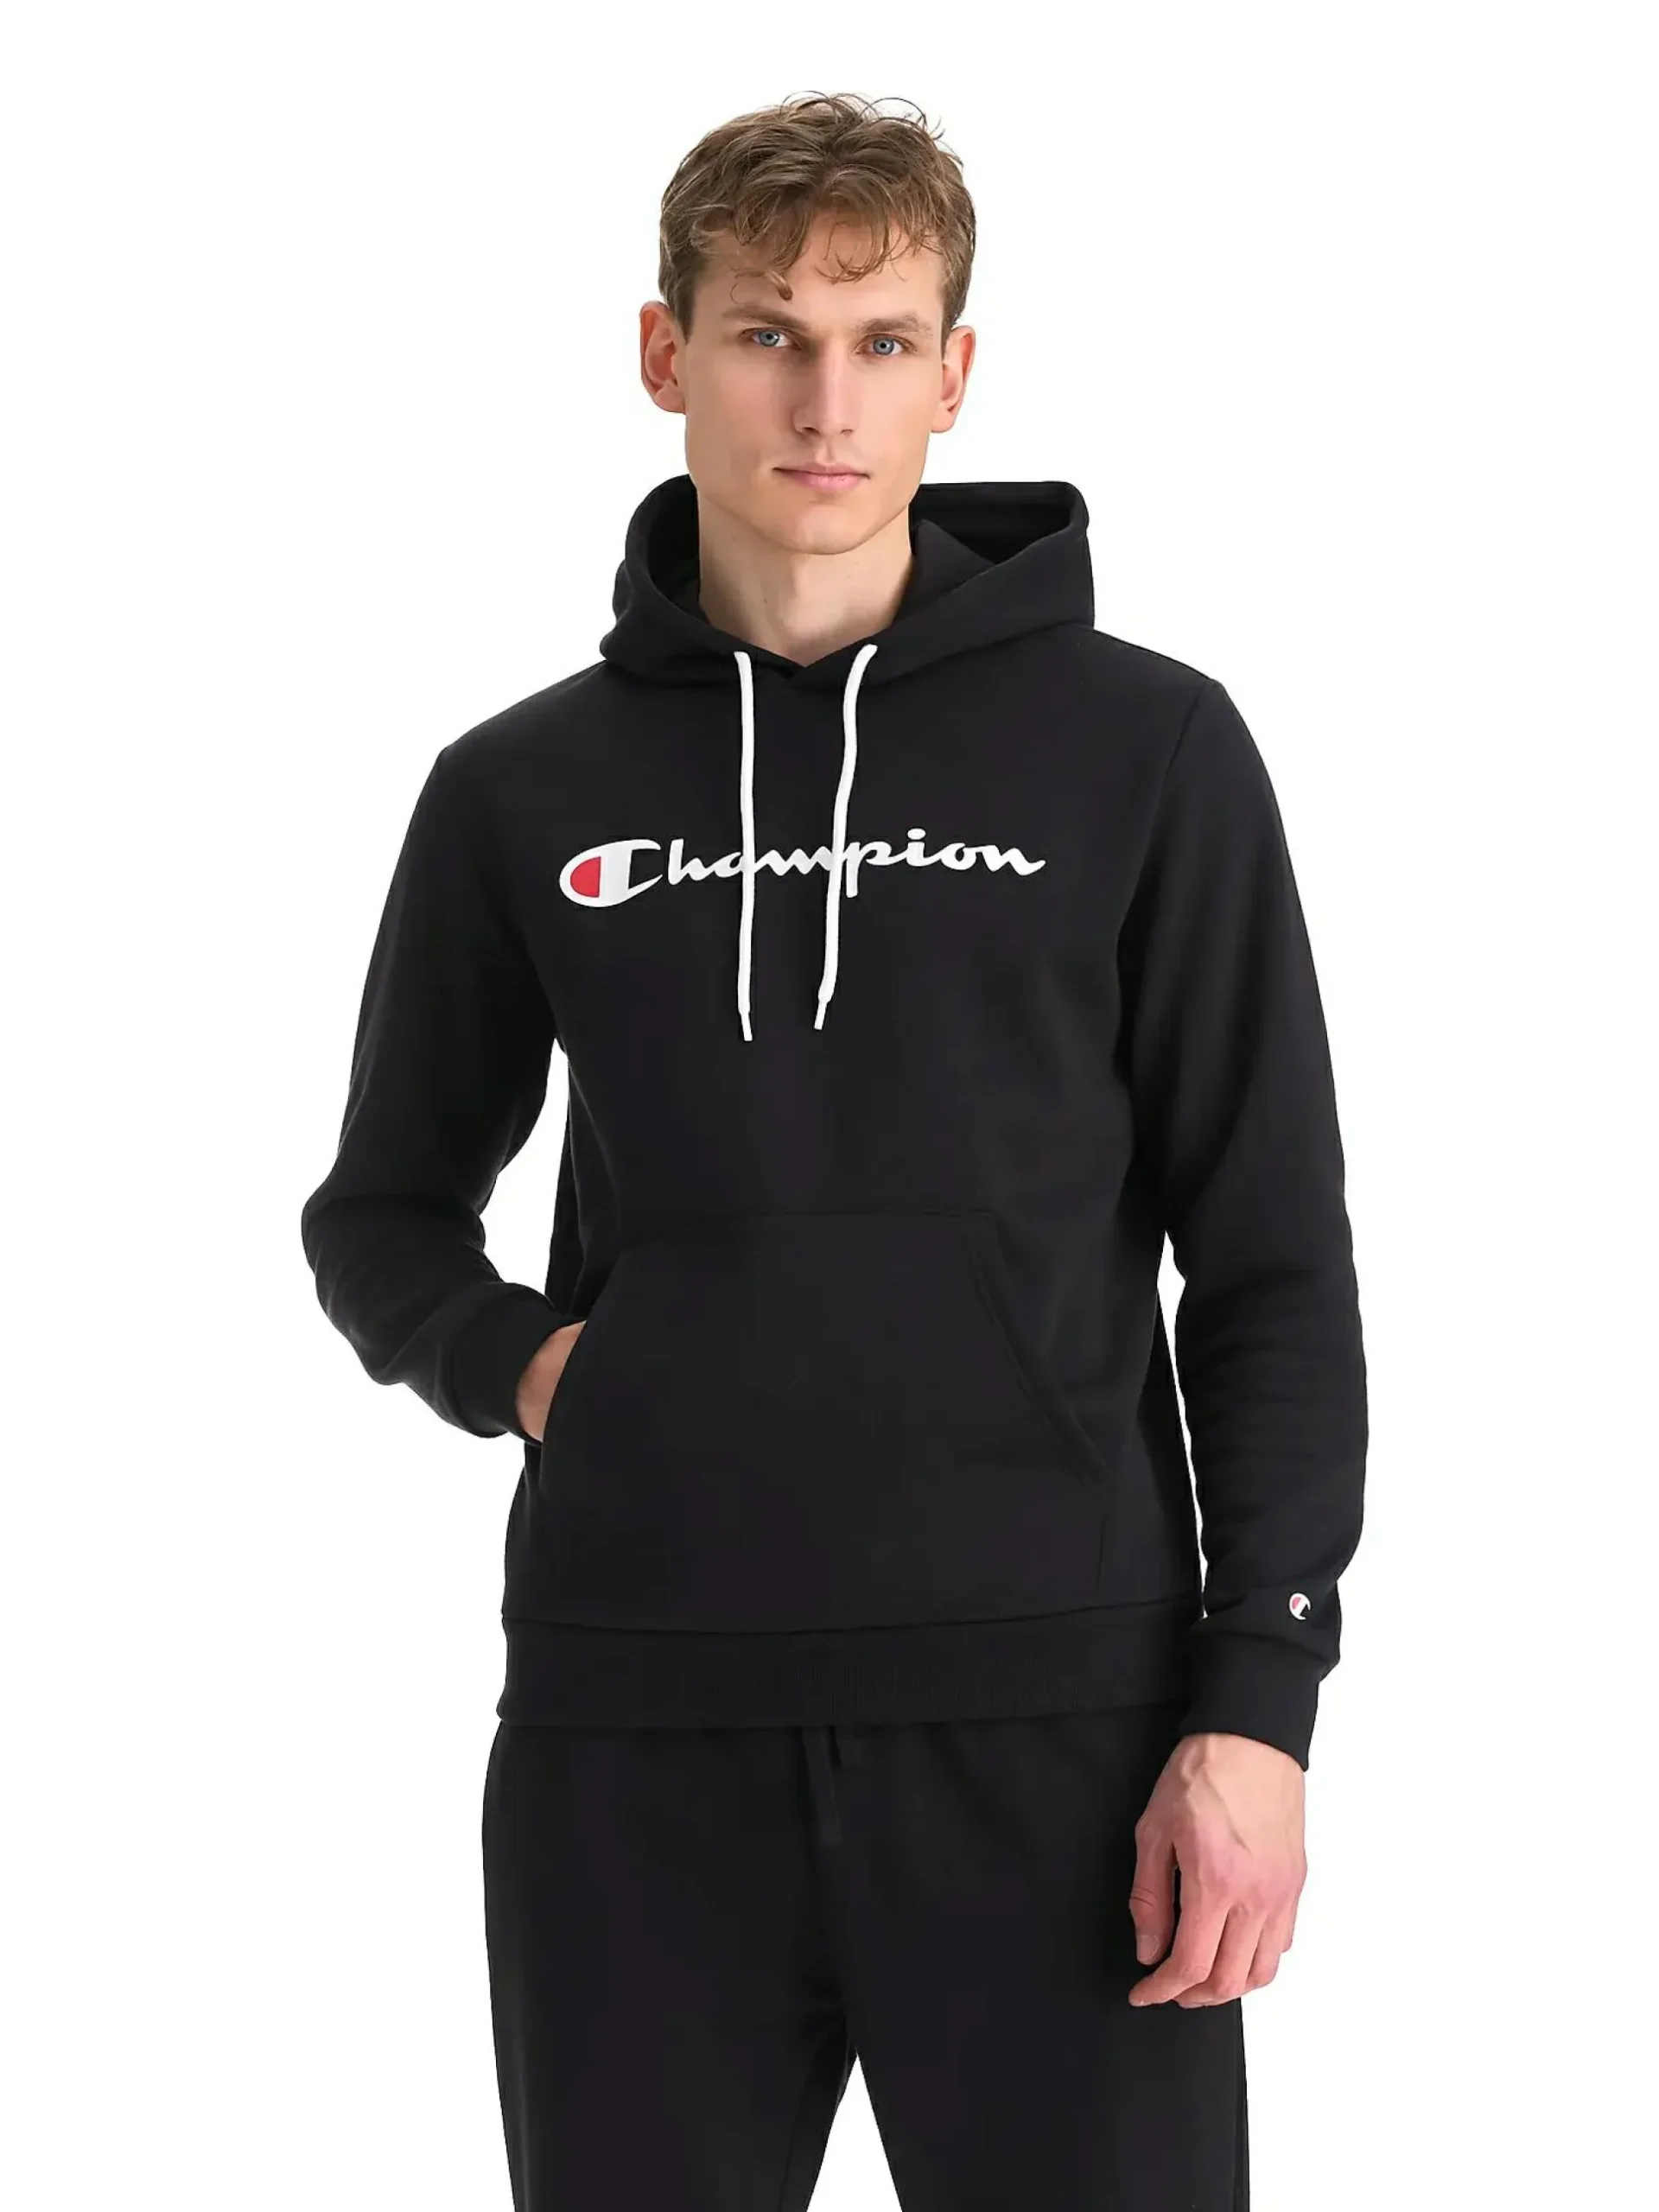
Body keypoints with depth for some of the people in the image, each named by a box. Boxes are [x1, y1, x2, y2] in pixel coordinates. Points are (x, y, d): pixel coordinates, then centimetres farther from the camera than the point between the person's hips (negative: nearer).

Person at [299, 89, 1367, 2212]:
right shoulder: (523, 795, 9)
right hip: (636, 1732, 2)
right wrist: (512, 1360, -2)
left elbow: (1268, 1264, 3)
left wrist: (1258, 1695, -5)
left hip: (1051, 1720, -2)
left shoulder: (1143, 750, 3)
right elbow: (383, 1218, 19)